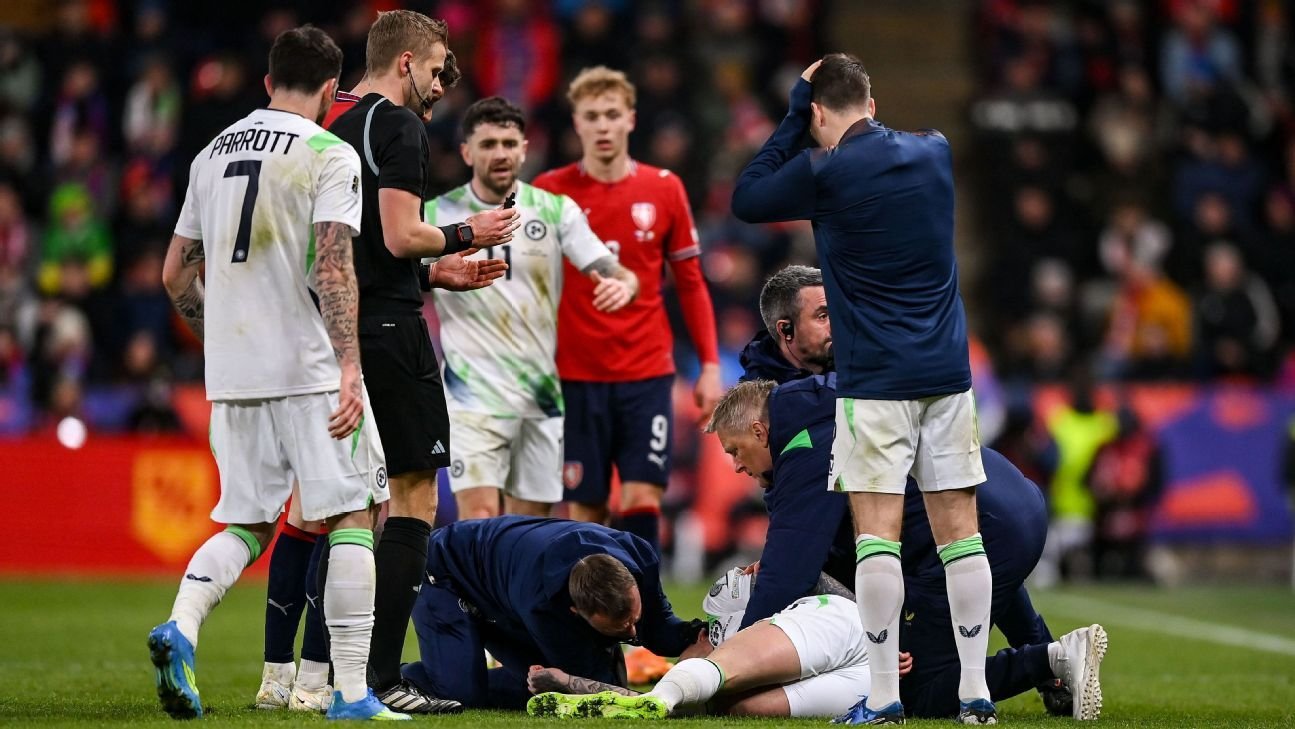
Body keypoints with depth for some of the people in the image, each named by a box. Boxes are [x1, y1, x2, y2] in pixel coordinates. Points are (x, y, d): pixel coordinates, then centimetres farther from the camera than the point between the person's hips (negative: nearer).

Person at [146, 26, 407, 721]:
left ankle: (180, 624, -13)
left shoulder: (213, 153, 14)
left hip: (230, 375, 6)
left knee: (247, 521, 14)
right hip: (309, 369, -6)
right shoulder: (328, 155, -5)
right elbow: (333, 269, -16)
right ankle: (351, 691, -4)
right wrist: (351, 369, -19)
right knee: (352, 515, 1)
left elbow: (176, 275, 18)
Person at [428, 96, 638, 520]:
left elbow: (610, 271, -3)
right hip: (472, 394, -3)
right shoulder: (435, 217, 0)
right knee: (479, 515, -17)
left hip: (540, 393, 3)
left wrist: (622, 284, -26)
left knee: (530, 521, 8)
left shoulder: (557, 210, 3)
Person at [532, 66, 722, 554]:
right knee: (584, 510, 2)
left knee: (642, 501, -9)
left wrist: (710, 364, 4)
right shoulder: (549, 192, 0)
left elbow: (690, 283, 9)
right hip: (575, 378, 0)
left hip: (647, 375, 0)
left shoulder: (663, 189, 4)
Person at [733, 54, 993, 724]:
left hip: (874, 379, -5)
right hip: (947, 373, 5)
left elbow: (746, 199, 6)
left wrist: (792, 115, 7)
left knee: (877, 531, -3)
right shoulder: (935, 153, 7)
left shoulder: (824, 172, -9)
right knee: (959, 531, 5)